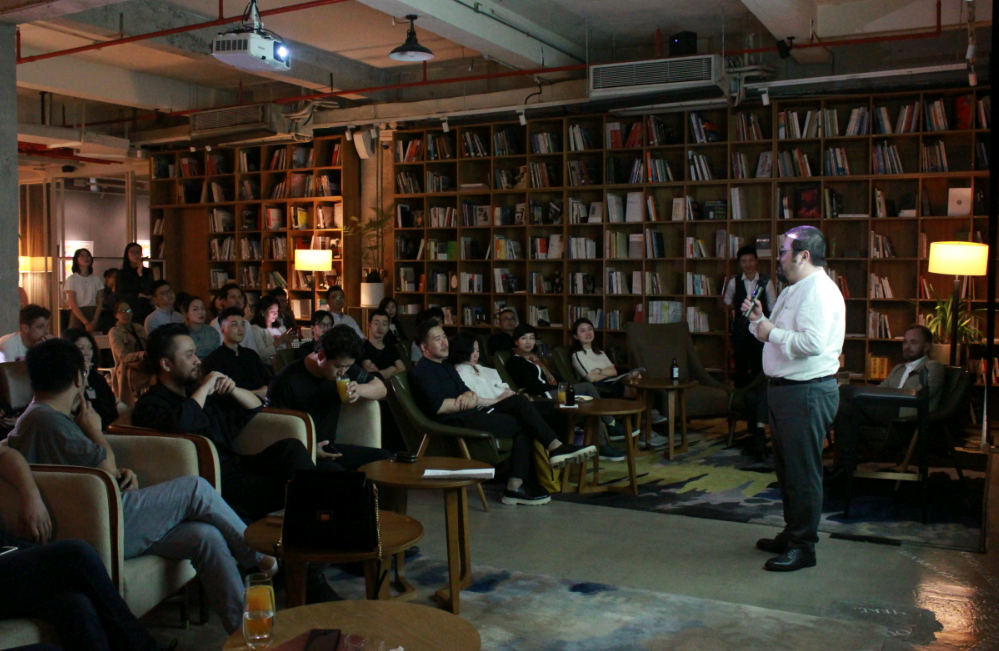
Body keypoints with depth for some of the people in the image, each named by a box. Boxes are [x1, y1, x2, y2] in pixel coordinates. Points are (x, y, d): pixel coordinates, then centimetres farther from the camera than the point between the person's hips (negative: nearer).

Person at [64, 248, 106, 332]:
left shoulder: (96, 279, 9)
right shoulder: (71, 279, 0)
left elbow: (100, 302, 4)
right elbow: (73, 305, -6)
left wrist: (94, 321, -10)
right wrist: (86, 323, -13)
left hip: (94, 315, 3)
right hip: (78, 315, -2)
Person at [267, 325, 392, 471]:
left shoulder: (344, 368, 1)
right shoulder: (288, 381, -17)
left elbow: (381, 388, 11)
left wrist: (360, 389, -13)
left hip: (329, 448, 7)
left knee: (384, 459, -11)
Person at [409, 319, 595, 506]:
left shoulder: (447, 366, 23)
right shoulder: (422, 372, -8)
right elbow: (438, 406, -21)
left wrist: (469, 395, -6)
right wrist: (469, 402, -9)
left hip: (472, 414, 9)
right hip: (456, 423, -9)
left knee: (519, 401, -11)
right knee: (522, 424, -15)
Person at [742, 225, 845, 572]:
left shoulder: (819, 292, -17)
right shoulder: (793, 291, 18)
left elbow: (812, 342, -29)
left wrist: (772, 333, -18)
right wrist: (759, 319, 7)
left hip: (807, 392, -11)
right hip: (784, 388, 11)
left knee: (802, 470, -4)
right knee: (786, 467, 19)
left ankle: (803, 546, 6)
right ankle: (791, 534, 31)